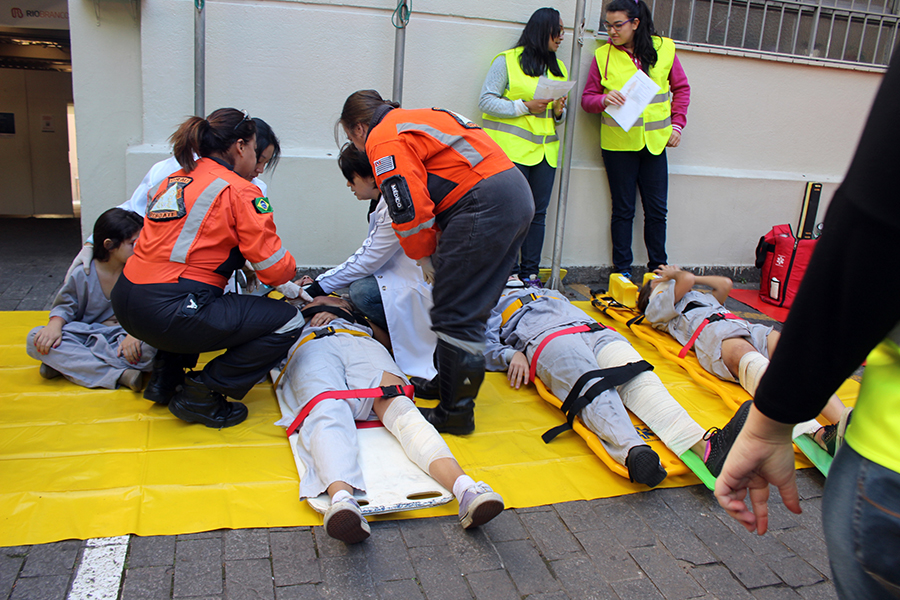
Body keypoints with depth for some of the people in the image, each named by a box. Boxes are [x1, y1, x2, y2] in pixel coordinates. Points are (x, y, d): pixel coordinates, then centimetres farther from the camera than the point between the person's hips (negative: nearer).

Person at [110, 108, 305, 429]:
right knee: (288, 321, 0)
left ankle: (166, 377, 28)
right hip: (169, 313, -9)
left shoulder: (174, 180, 18)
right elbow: (275, 268, -8)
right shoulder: (239, 191, -5)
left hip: (126, 303, 9)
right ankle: (200, 396, 2)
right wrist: (291, 269, 17)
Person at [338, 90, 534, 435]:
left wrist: (424, 257, 3)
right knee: (470, 308, 18)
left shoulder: (383, 139, -4)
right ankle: (447, 383, 31)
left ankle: (456, 413, 5)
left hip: (486, 206, -10)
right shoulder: (412, 121, 27)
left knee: (456, 314, -3)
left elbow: (411, 210, -13)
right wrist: (440, 252, 23)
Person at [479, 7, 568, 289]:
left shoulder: (558, 68, 20)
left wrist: (559, 111, 2)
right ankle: (508, 269, 4)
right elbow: (486, 101, -6)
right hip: (512, 149, -6)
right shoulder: (507, 61, 0)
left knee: (538, 212, 3)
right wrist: (525, 107, -14)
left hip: (545, 151, 6)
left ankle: (530, 271, 10)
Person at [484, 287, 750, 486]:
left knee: (640, 379, -27)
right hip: (548, 338, -4)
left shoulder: (552, 295, 47)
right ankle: (633, 451, -67)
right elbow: (484, 345, 17)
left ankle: (704, 445, -52)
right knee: (593, 389, -37)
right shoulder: (494, 304, 33)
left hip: (597, 331, 4)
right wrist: (511, 354, -5)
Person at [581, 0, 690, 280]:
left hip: (654, 141, 2)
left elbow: (681, 88, 12)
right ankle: (622, 268, 16)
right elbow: (587, 98, 1)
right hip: (618, 142, -1)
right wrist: (604, 100, -20)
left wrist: (677, 123, 3)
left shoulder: (663, 48, 2)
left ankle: (658, 267, 20)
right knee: (623, 209, 4)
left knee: (657, 209, 6)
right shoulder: (603, 55, -2)